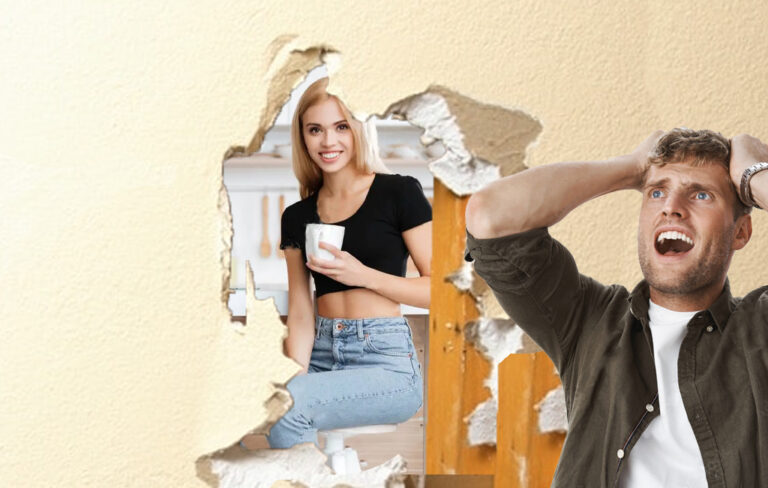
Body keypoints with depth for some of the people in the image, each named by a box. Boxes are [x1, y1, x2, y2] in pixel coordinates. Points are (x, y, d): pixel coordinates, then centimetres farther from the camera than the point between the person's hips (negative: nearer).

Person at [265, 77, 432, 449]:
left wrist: (364, 275, -14)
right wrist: (296, 378, -10)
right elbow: (300, 313, 8)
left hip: (386, 361, -4)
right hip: (322, 356, 5)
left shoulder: (399, 193, 1)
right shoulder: (297, 216, 15)